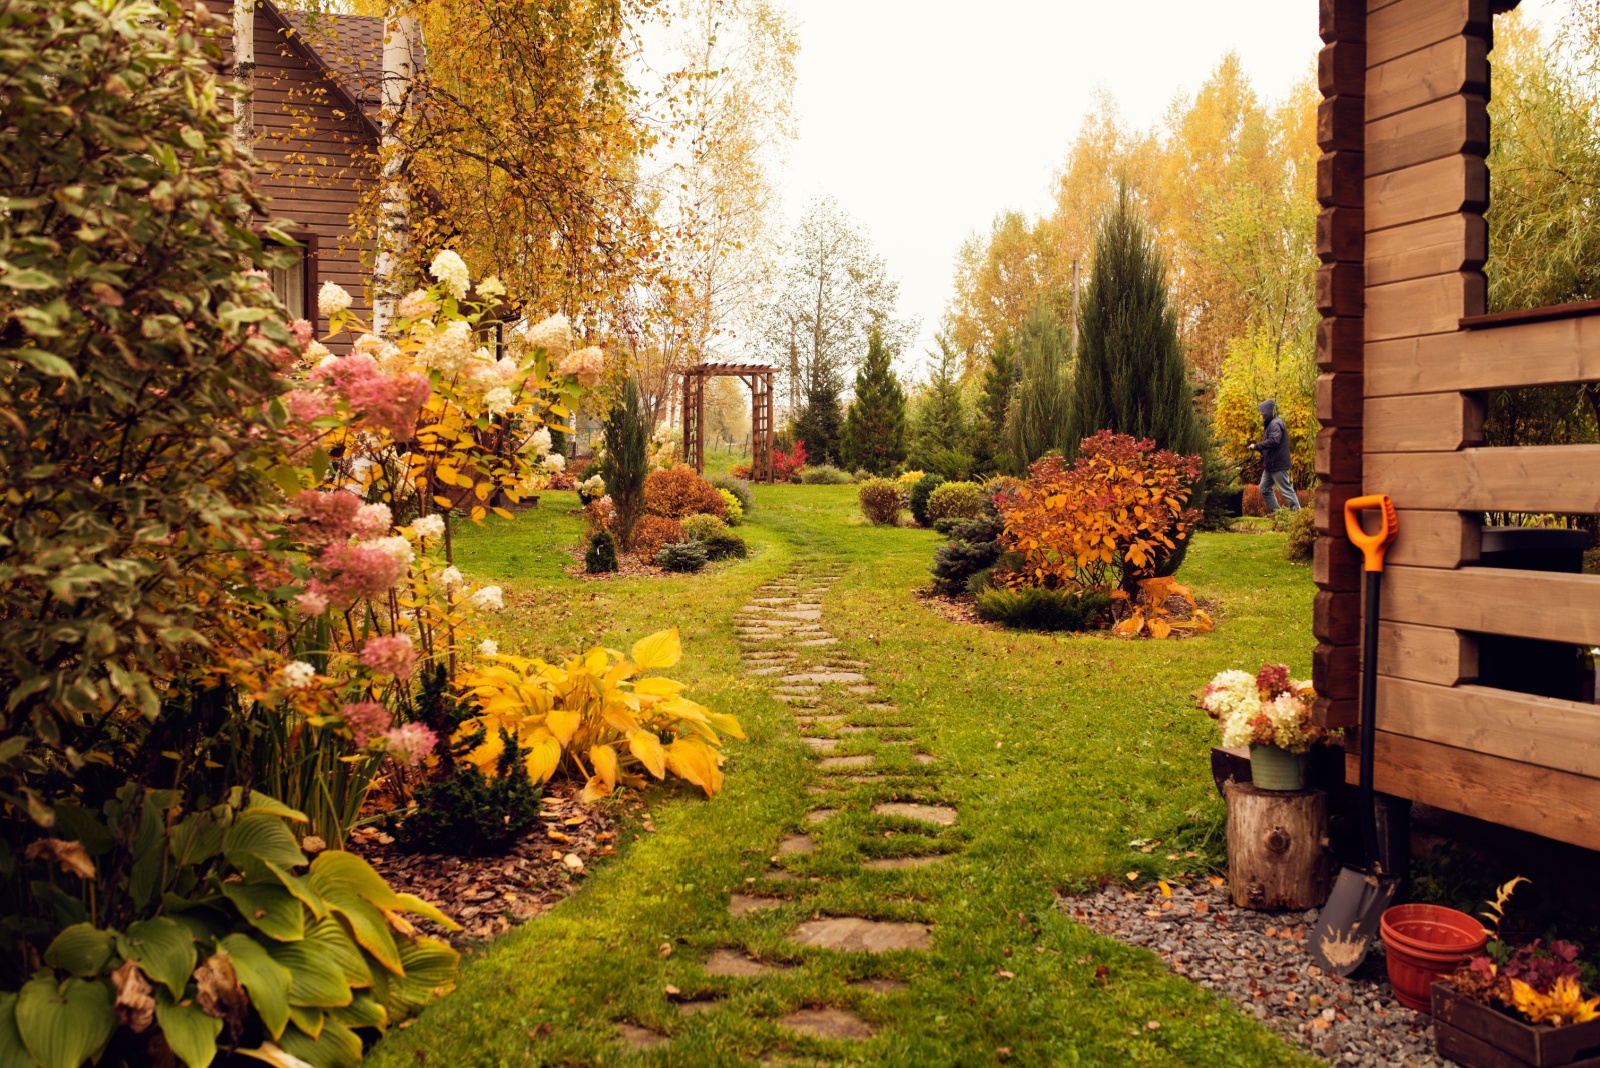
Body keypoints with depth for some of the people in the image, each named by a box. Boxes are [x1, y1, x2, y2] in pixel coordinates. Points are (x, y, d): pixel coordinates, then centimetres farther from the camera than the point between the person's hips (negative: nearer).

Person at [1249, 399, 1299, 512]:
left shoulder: (1275, 424, -15)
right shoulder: (1270, 424, 18)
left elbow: (1273, 441, -29)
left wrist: (1256, 446, -23)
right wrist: (1258, 448, 10)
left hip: (1278, 465, -11)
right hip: (1270, 465, 11)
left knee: (1286, 490, -6)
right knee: (1265, 489, 12)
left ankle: (1297, 512, -2)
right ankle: (1276, 511, 17)